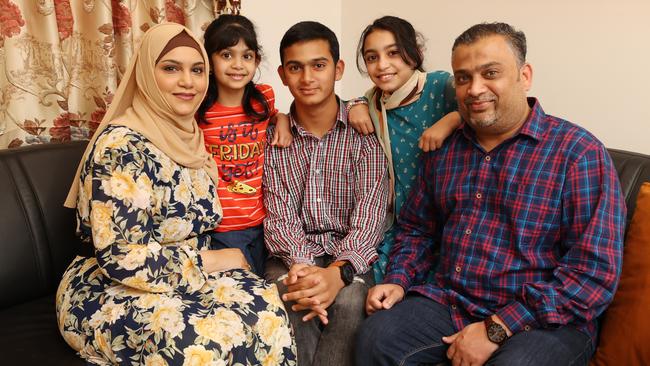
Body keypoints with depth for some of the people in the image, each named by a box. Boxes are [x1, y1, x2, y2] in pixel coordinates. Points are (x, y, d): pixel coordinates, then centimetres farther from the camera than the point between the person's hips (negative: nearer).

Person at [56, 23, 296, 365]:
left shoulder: (188, 138, 5)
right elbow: (123, 259, -25)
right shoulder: (121, 146, -19)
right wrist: (211, 261, -16)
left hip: (184, 278, 7)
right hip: (110, 294, -6)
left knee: (265, 306, -20)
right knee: (212, 337, -31)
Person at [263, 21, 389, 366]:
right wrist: (302, 265, -26)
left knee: (349, 302, -31)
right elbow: (279, 217, -4)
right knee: (291, 300, -30)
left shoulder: (364, 133, -3)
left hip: (350, 257, -1)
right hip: (292, 257, 1)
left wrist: (338, 272, -32)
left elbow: (369, 216, -13)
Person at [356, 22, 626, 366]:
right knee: (376, 338, -19)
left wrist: (496, 330, -18)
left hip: (546, 319, -4)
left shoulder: (579, 152, -9)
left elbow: (594, 271, -15)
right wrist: (398, 281, 1)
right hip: (449, 302, 5)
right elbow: (416, 230, 20)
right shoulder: (444, 149, 9)